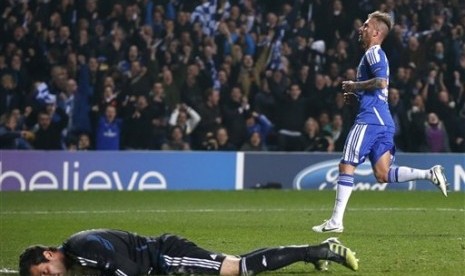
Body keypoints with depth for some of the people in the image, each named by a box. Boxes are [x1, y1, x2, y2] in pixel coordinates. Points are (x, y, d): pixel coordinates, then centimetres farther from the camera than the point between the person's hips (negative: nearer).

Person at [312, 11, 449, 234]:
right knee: (383, 175, 4)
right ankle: (430, 174, -6)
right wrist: (356, 95, 18)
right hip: (383, 120, 10)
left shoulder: (373, 53, -7)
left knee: (346, 166, -8)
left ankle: (336, 221, -9)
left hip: (371, 119, -10)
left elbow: (381, 82, -22)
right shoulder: (375, 55, 25)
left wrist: (354, 86, -11)